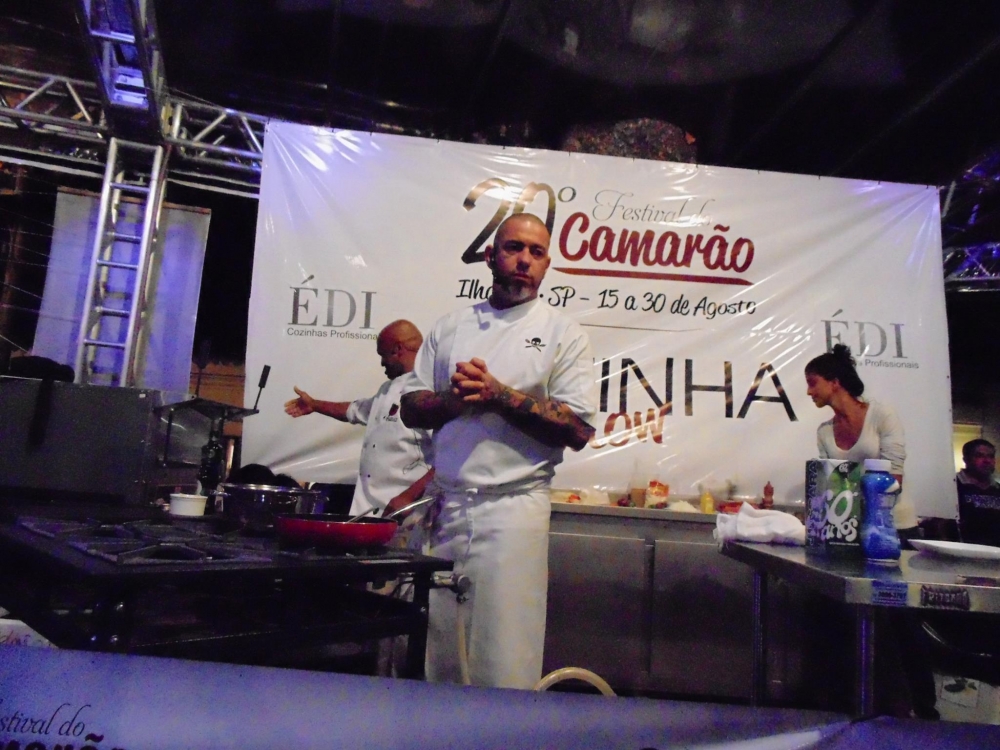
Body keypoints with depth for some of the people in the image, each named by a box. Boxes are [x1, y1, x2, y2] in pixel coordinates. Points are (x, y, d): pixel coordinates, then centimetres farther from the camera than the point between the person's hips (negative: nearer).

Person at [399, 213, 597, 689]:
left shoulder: (563, 334, 2)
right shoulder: (451, 327, 13)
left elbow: (576, 431, -6)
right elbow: (412, 409, 11)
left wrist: (498, 395, -14)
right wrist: (455, 400, -9)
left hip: (512, 508, -3)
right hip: (445, 505, 4)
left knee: (504, 657, -1)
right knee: (434, 651, 10)